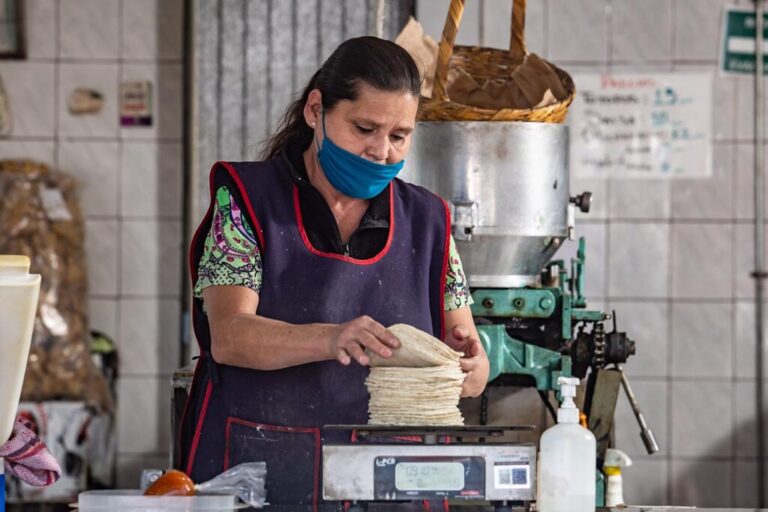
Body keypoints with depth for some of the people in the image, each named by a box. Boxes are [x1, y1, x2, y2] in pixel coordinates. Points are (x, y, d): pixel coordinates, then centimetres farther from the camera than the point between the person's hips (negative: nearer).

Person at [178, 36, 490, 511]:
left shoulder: (426, 221, 13)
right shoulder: (246, 199, 4)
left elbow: (472, 372, 12)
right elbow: (228, 337, -9)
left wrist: (468, 364, -11)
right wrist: (331, 340, -26)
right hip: (253, 472, -5)